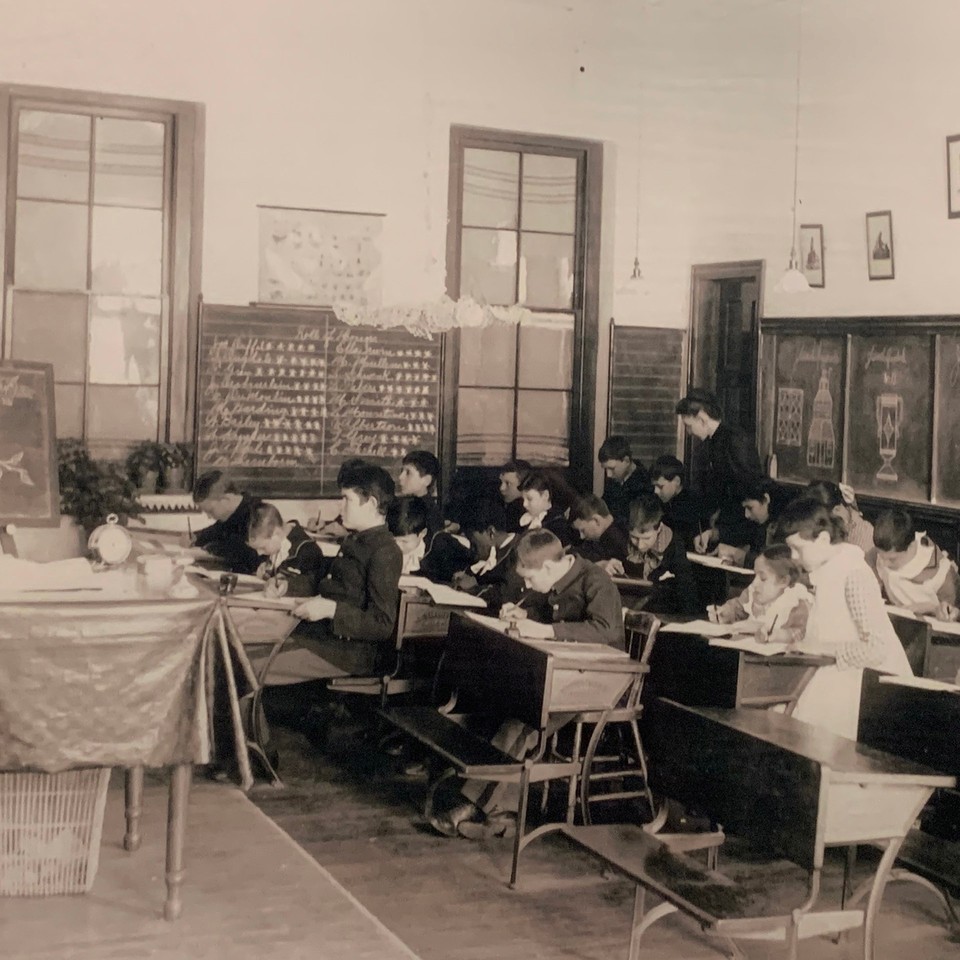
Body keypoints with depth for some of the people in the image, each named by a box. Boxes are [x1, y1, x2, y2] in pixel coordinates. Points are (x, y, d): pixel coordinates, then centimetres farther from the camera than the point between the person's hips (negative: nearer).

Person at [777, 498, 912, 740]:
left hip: (876, 681, -8)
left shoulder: (853, 574, -18)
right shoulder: (826, 572, 7)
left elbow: (876, 648, -22)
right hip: (845, 675, 8)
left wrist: (821, 648, -18)